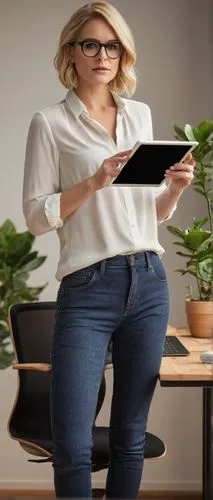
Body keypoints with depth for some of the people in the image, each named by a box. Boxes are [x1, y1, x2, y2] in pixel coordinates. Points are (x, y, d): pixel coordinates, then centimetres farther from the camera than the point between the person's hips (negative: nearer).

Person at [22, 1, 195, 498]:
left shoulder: (140, 114, 14)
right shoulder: (50, 123, 0)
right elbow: (37, 215, -6)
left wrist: (176, 187, -1)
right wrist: (95, 182, -18)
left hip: (149, 284, 5)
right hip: (88, 289, -4)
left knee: (131, 436, 11)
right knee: (73, 445, -7)